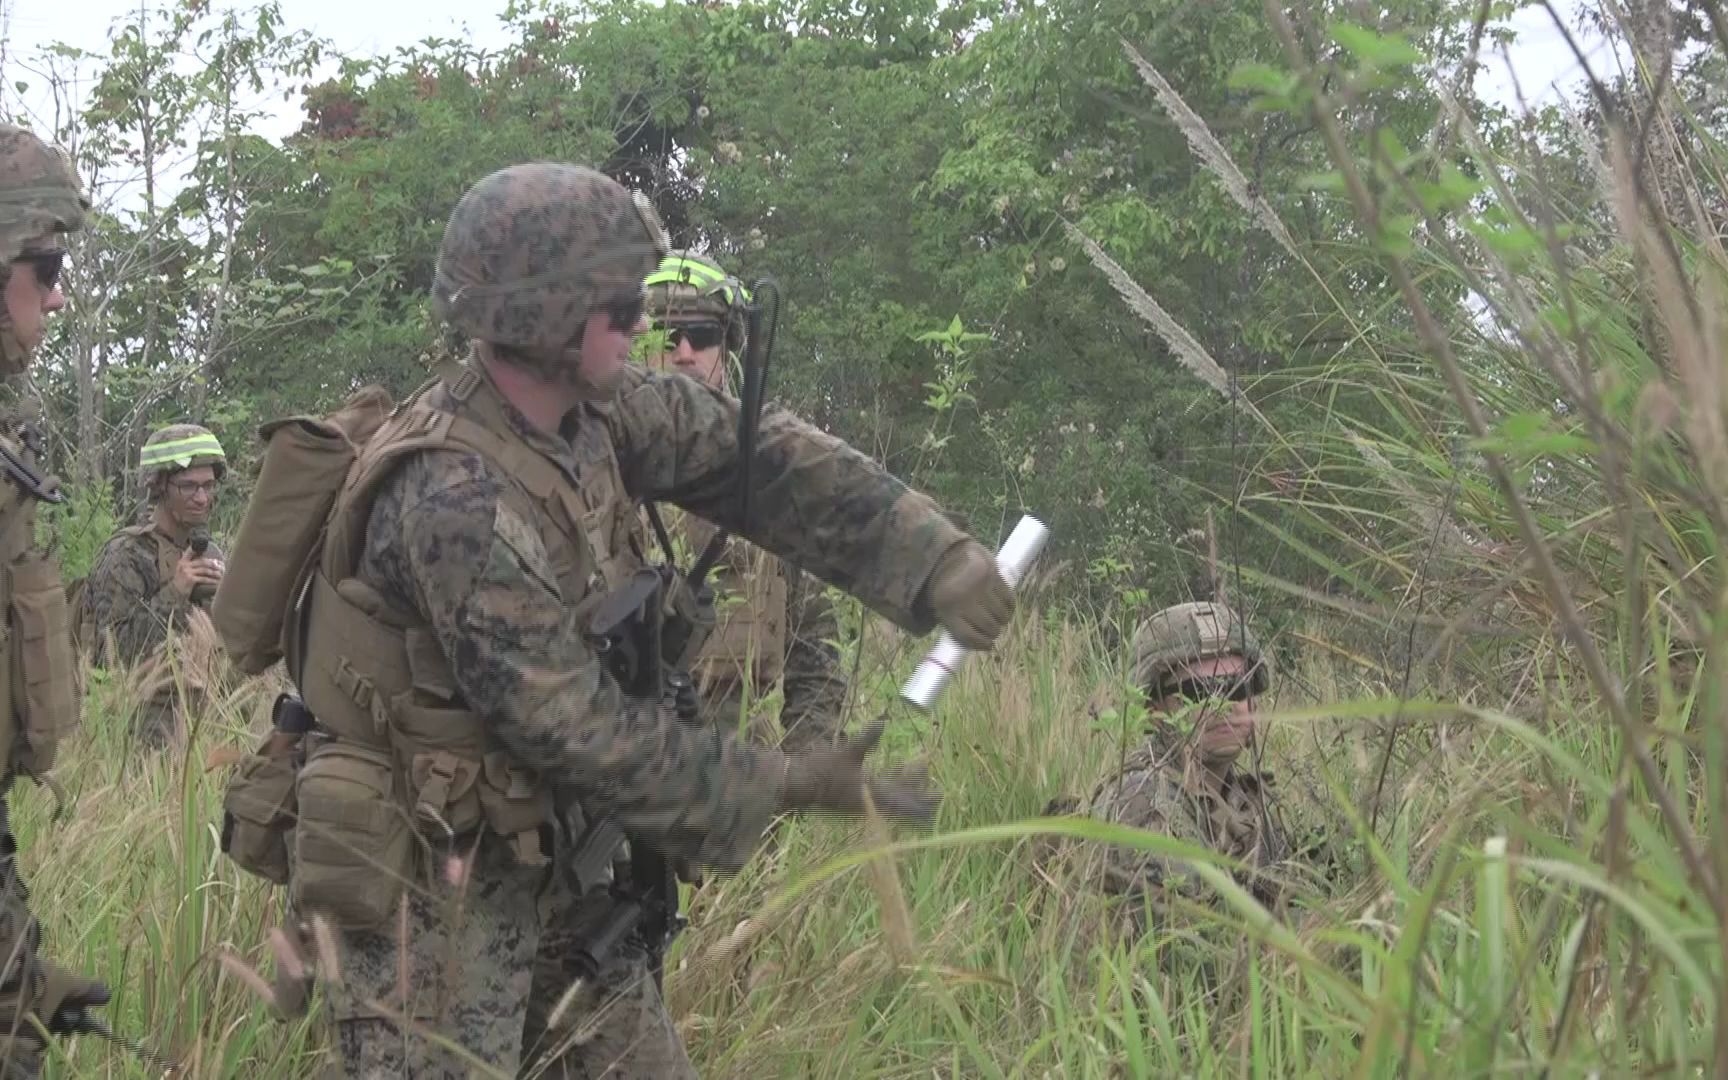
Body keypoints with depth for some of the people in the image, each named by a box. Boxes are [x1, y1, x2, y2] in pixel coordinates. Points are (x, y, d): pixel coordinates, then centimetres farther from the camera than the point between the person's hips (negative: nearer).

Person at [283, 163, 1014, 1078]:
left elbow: (753, 457, 4)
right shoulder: (455, 500, -28)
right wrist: (786, 787, -18)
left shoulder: (594, 405, -4)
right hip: (431, 874, -9)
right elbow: (573, 728, -25)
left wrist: (932, 556, -8)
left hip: (551, 851, 9)